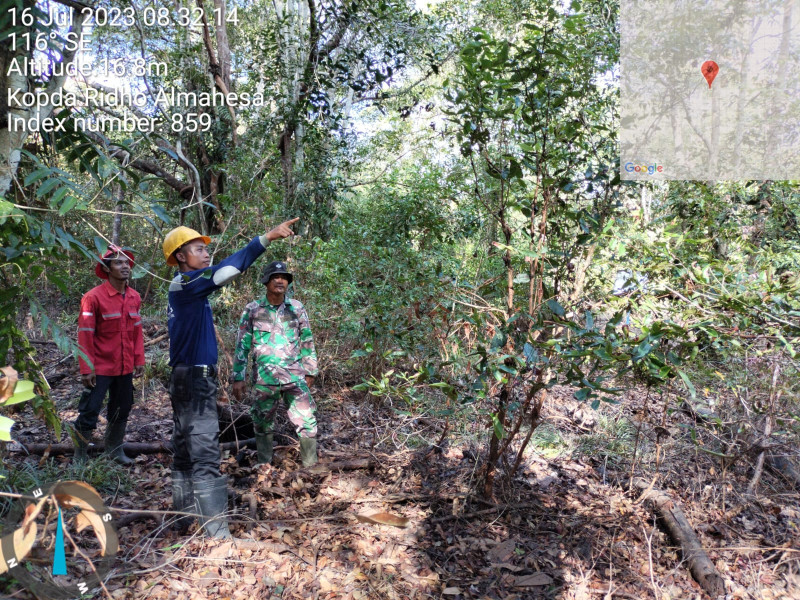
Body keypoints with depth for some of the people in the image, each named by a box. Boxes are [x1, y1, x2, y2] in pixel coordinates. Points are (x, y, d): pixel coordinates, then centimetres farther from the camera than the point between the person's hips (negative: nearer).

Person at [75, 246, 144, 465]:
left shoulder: (134, 297, 2)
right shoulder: (93, 297, -13)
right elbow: (85, 335, -13)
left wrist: (139, 360, 7)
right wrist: (87, 369, -14)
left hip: (125, 368, 5)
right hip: (100, 368, -5)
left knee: (122, 411, 16)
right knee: (89, 413, 1)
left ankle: (115, 449, 33)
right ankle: (79, 458, 17)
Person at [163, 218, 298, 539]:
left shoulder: (180, 288, 14)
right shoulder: (186, 282, -14)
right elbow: (228, 269, -27)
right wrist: (267, 237, -29)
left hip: (186, 379, 10)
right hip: (195, 380, -10)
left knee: (185, 451, 16)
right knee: (205, 455, -9)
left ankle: (184, 517, 28)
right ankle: (217, 532, -6)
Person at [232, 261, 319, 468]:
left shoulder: (297, 308, 4)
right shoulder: (252, 310, 0)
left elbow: (307, 341, 10)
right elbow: (242, 346, 3)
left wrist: (310, 371, 9)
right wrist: (238, 378, 1)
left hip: (295, 375, 1)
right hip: (265, 377, -1)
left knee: (307, 420, -3)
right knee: (263, 424, 10)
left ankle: (311, 465, 9)